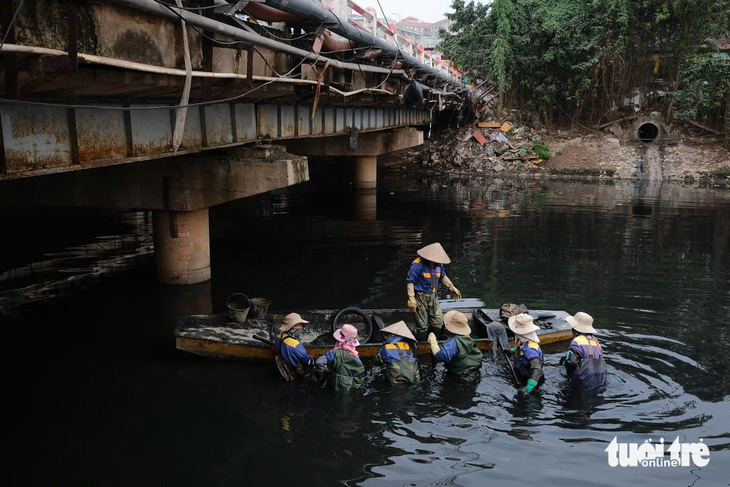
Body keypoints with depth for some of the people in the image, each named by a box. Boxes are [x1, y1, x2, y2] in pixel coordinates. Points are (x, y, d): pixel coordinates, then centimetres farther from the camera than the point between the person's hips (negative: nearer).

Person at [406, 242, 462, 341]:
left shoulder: (438, 264, 3)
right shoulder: (418, 264, -19)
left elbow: (443, 276, 23)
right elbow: (410, 281, -18)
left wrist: (452, 288, 24)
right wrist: (411, 298, -23)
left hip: (433, 296, 7)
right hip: (420, 297, -7)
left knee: (438, 324, 9)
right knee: (422, 326, 0)